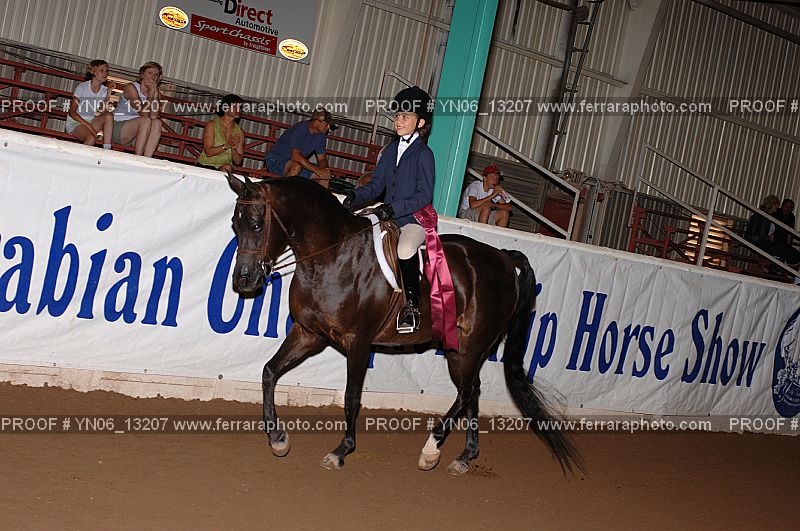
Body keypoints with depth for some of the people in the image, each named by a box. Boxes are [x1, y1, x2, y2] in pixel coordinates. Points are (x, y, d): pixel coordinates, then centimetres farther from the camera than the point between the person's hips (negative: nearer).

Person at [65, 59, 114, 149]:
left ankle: (107, 150, -27)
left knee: (109, 116, -26)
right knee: (91, 138, -35)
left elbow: (104, 113, -6)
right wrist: (88, 125, -22)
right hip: (75, 122, -5)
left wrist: (109, 92, -10)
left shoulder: (104, 90, 4)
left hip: (92, 121, 5)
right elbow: (72, 112, -10)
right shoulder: (82, 87, -10)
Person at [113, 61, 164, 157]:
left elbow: (154, 116, -11)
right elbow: (143, 114, -19)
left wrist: (155, 93, -14)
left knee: (157, 122, -22)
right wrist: (150, 93, -17)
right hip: (118, 126, -5)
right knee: (146, 121, -29)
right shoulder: (131, 87, -7)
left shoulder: (156, 93, 9)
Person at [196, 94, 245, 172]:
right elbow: (208, 152, -11)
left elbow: (238, 162, 3)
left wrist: (233, 149, -17)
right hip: (205, 167, -2)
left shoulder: (239, 132, 6)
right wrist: (227, 145, -24)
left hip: (224, 171, 2)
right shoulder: (212, 124, -2)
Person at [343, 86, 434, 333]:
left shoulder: (424, 154, -6)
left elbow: (424, 195, -13)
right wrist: (356, 196, -7)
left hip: (416, 219, -7)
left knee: (405, 249, -36)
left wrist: (394, 208, -24)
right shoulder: (391, 150, 14)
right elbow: (375, 185, 14)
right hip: (389, 217, 7)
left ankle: (412, 305, -21)